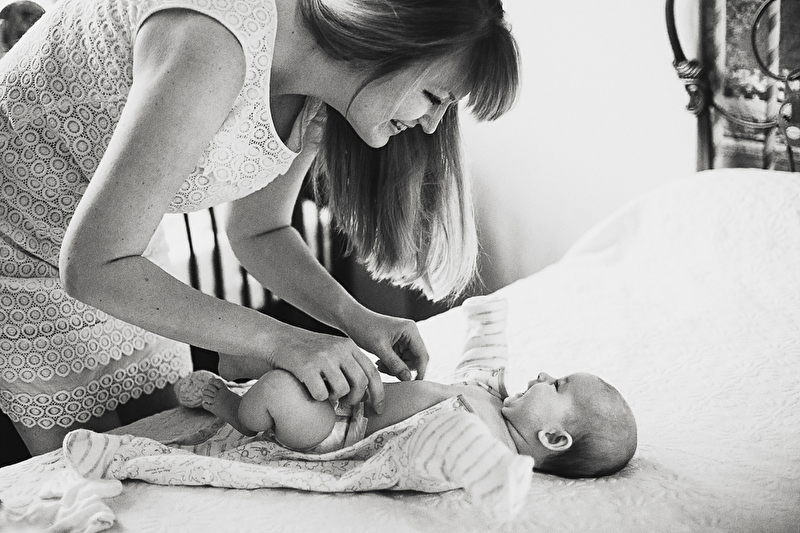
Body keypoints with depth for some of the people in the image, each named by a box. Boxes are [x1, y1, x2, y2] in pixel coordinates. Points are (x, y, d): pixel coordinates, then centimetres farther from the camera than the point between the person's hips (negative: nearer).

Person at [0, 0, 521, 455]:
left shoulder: (319, 101, -10)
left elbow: (258, 231, 4)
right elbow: (92, 266, -35)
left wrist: (354, 318, -12)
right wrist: (277, 339, -32)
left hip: (114, 245, 7)